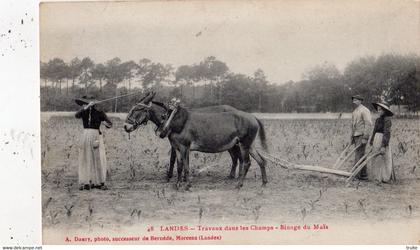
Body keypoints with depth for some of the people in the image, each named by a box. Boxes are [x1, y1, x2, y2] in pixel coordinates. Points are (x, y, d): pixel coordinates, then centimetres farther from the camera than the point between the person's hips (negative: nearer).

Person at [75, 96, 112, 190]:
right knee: (85, 160, 4)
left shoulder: (99, 112, 0)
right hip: (85, 136, 2)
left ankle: (100, 182, 1)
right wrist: (87, 107, -20)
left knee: (98, 159, -2)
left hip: (96, 136, -2)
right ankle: (86, 182, 8)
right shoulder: (84, 112, 5)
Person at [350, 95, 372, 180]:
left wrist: (365, 138, -22)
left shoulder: (364, 110, -12)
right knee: (360, 155, 10)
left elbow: (368, 124, -18)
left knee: (359, 155, -11)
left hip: (362, 136, -9)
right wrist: (351, 137, 18)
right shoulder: (355, 111, 16)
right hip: (356, 136, 9)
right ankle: (363, 174, 14)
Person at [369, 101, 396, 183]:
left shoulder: (387, 120, -12)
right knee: (376, 160, 12)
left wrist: (383, 146, -21)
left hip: (383, 141, -8)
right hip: (376, 141, 8)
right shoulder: (378, 120, 11)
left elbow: (387, 133, -17)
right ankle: (378, 177, 22)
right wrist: (371, 143, 17)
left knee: (383, 160, -2)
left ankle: (385, 178, 8)